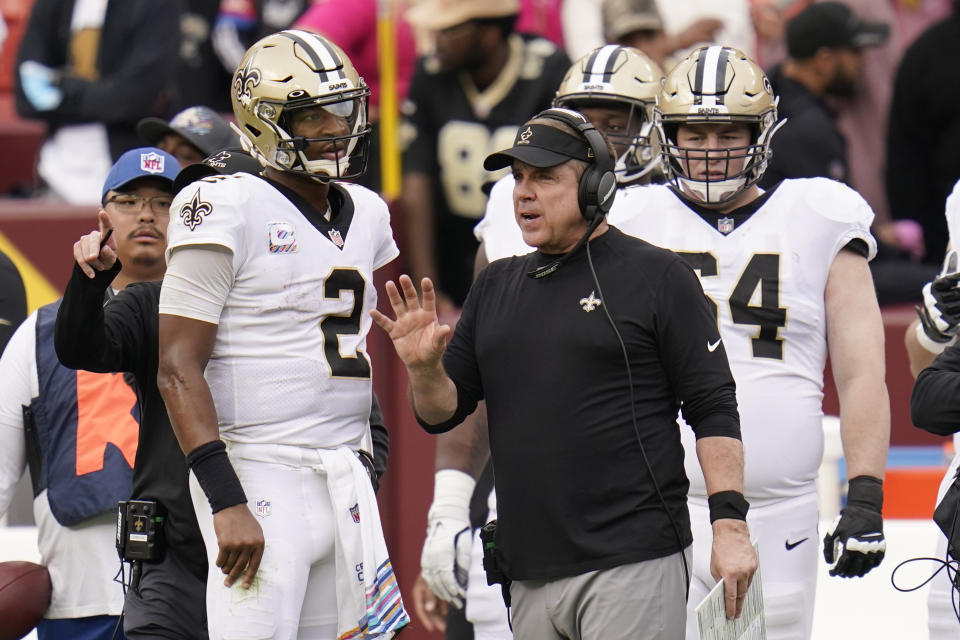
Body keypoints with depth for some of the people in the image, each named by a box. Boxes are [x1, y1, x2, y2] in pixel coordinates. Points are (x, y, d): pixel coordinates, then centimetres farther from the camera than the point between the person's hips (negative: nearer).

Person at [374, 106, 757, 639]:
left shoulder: (654, 276, -1)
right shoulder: (496, 288, 16)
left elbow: (712, 409, -4)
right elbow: (443, 413, 17)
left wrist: (729, 525, -12)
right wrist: (424, 369, -6)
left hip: (633, 565, -6)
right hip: (531, 573, 6)